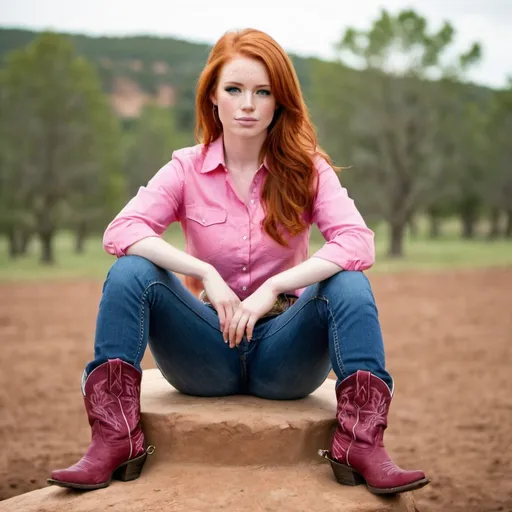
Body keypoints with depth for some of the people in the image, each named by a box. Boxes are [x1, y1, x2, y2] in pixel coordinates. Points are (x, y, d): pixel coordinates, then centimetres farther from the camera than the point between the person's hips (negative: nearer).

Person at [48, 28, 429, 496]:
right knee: (130, 272, -22)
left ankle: (362, 446, -26)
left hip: (283, 353, 0)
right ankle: (115, 442, -21)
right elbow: (120, 231, -16)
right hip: (207, 353, 1)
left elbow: (358, 242, -18)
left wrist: (272, 289, -26)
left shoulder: (307, 169, -1)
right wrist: (205, 274, -26)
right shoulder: (188, 168, 0)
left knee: (348, 283, -27)